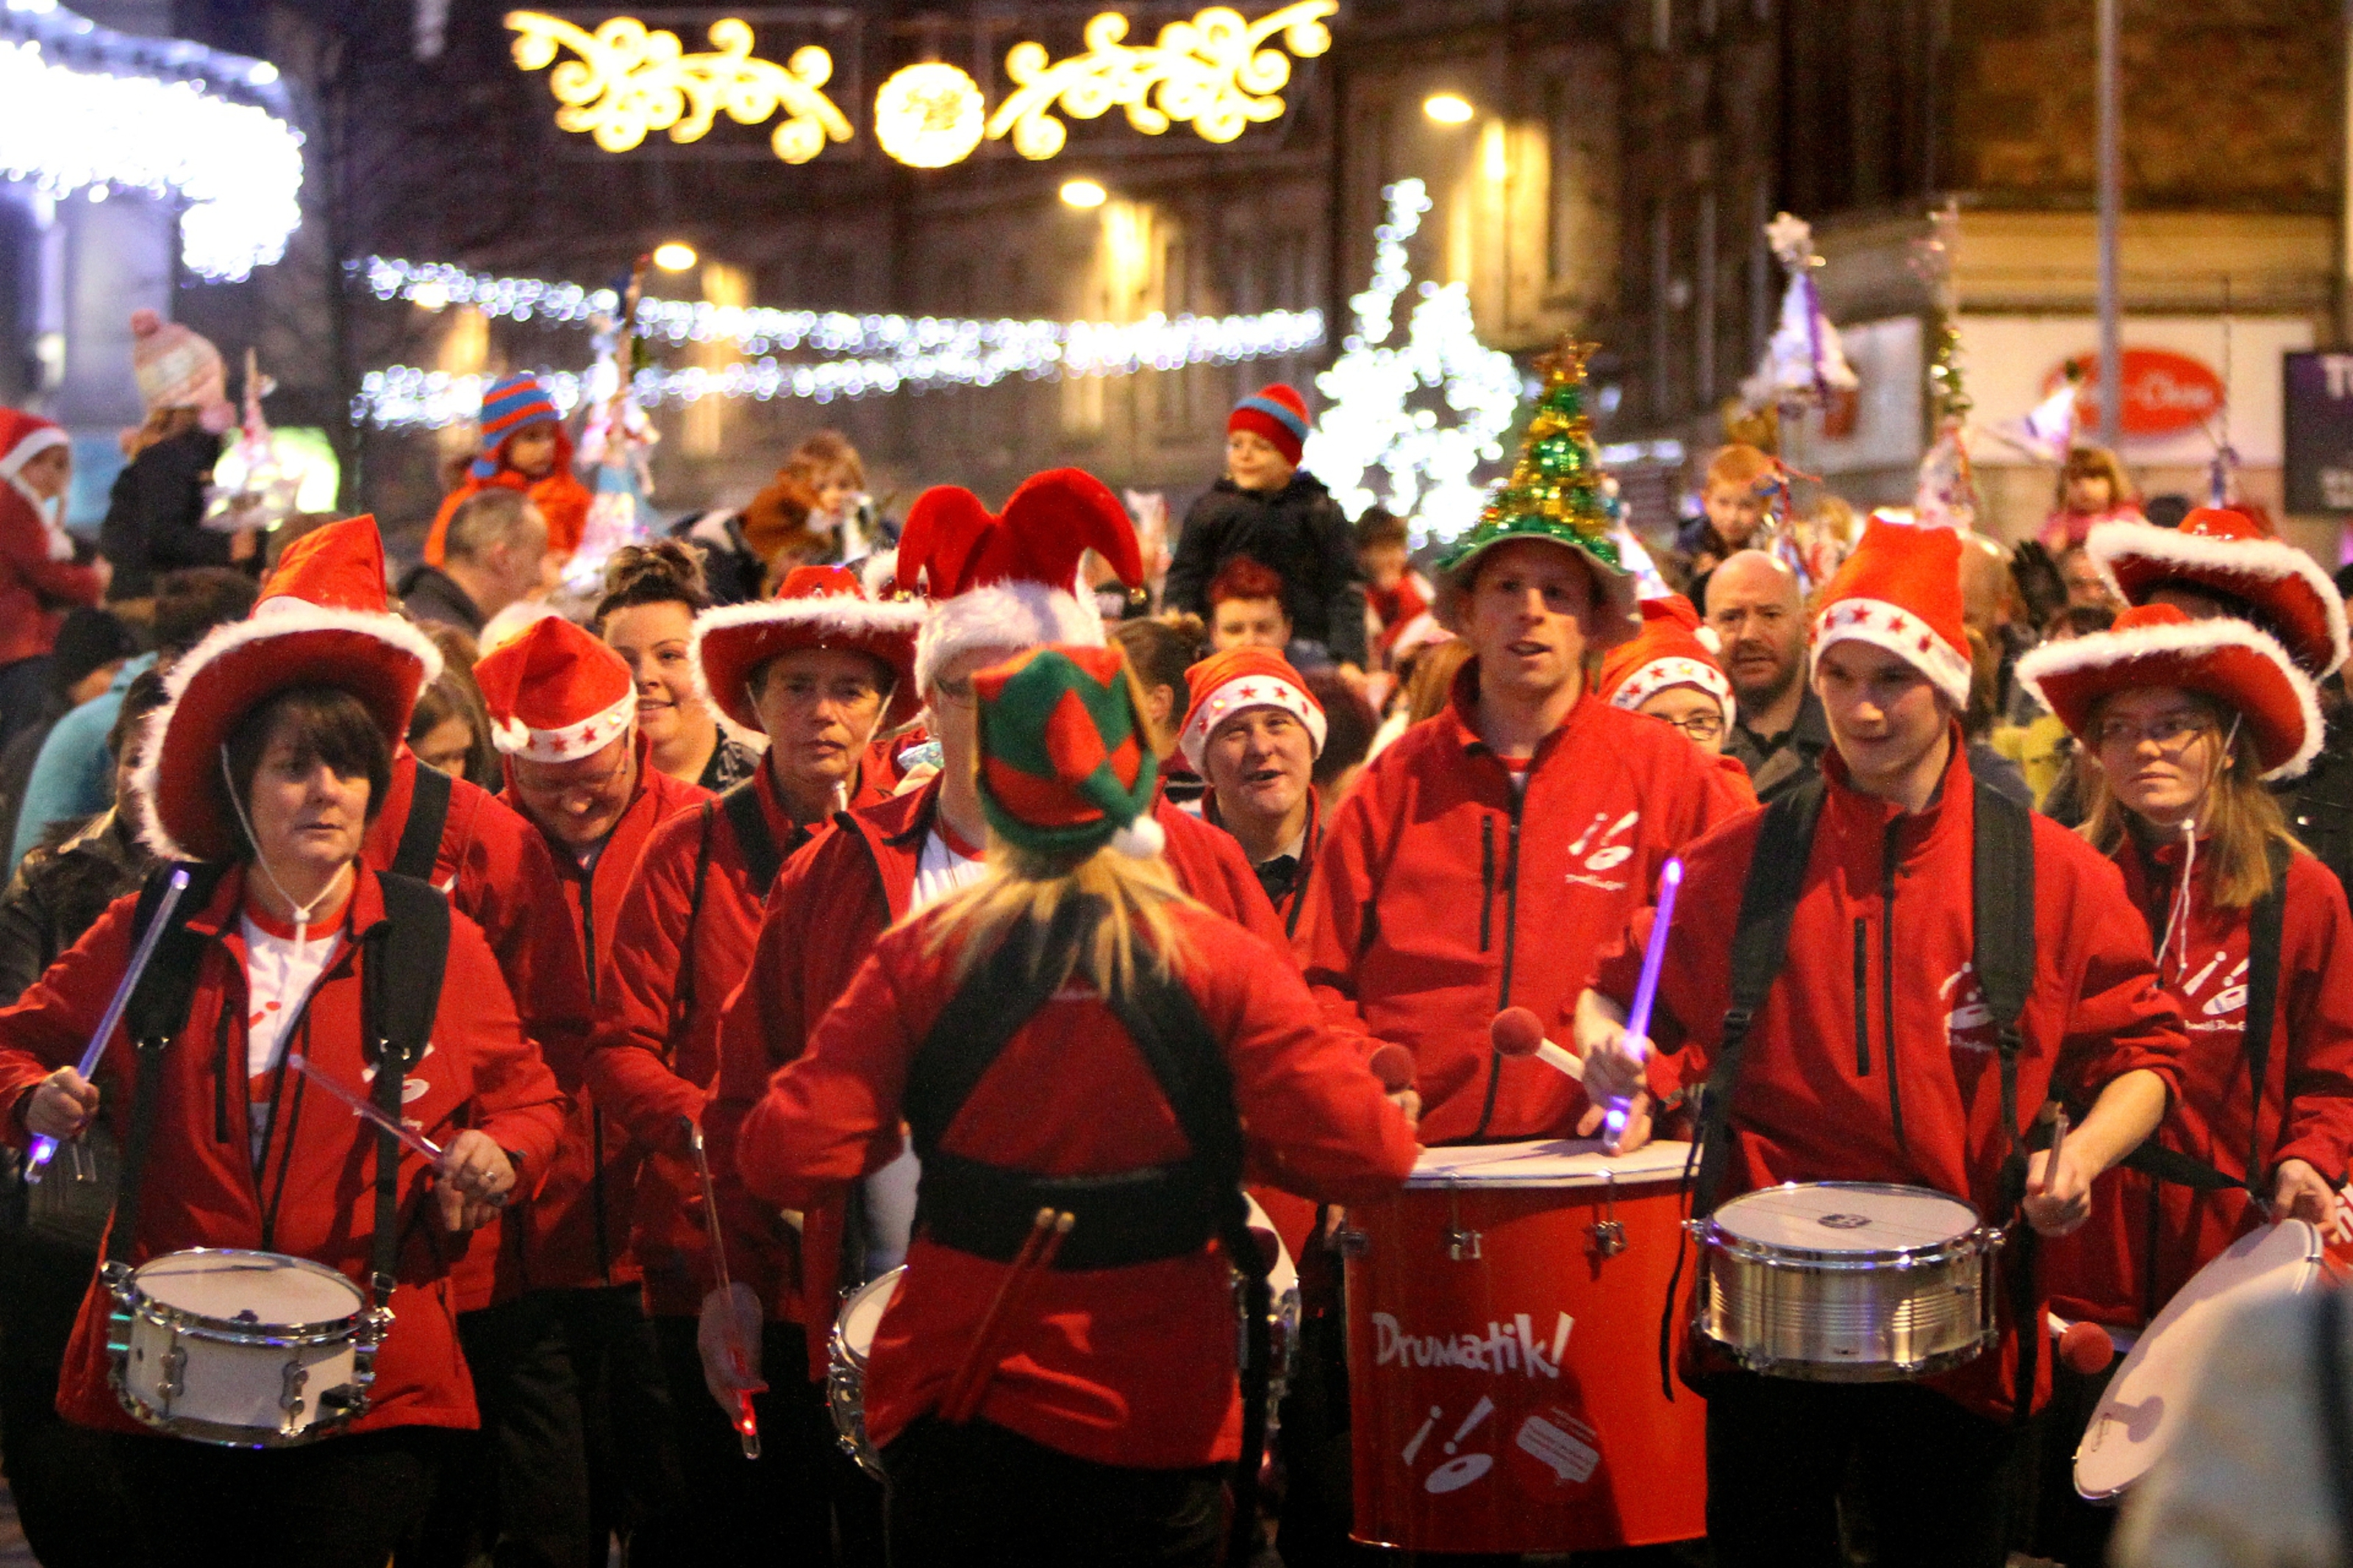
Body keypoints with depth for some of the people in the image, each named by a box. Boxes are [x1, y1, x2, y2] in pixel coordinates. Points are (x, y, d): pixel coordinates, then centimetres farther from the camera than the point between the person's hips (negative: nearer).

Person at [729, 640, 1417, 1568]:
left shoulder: (920, 957, -8)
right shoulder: (1220, 964, -10)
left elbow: (783, 1163, -14)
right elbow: (1365, 1159, -15)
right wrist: (1235, 1135, 5)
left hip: (949, 1420, 1)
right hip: (1154, 1435, -1)